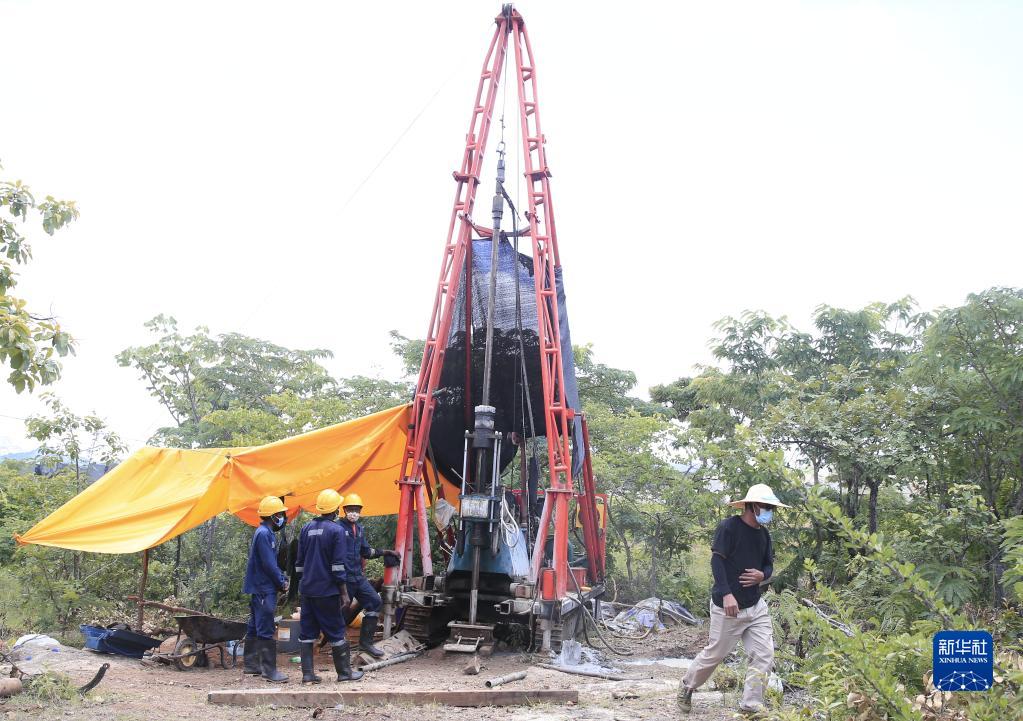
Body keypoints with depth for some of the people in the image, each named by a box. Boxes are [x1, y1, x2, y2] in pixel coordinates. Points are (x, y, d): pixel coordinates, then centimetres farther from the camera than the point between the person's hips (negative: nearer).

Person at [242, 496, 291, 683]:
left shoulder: (267, 533, 16)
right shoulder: (264, 534, -16)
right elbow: (269, 564, -19)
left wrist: (282, 578, 8)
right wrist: (281, 582, -8)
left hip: (259, 589, 11)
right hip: (264, 589, -11)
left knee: (255, 628, 15)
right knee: (266, 630, -8)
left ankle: (251, 664, 22)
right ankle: (269, 669, -7)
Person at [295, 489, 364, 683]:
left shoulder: (306, 529, 8)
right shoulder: (336, 530, -11)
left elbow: (300, 561, 14)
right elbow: (338, 565, -13)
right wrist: (344, 592, -7)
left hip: (307, 589, 6)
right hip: (327, 590, -5)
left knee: (307, 631, 9)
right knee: (335, 631, 5)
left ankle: (307, 673, 8)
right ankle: (344, 671, 14)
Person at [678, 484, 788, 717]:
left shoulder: (763, 534, 9)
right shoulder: (729, 527, -13)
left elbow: (769, 565, 17)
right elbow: (717, 560, -17)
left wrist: (762, 575, -8)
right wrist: (726, 594, -25)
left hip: (756, 606, 7)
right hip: (728, 607, -7)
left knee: (764, 655, -2)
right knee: (715, 653, 5)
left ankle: (751, 706, 8)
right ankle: (687, 686, 29)